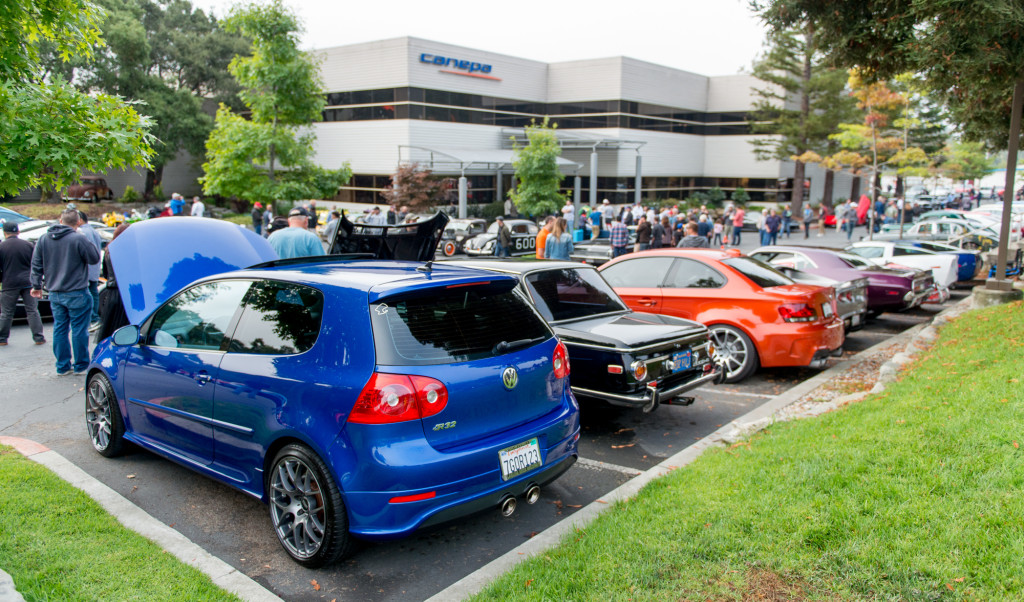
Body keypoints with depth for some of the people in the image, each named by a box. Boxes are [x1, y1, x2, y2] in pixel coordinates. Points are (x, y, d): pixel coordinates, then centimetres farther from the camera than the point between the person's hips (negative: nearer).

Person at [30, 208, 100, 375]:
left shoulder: (44, 239, 5)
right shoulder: (78, 239, -16)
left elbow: (36, 264, 10)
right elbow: (94, 258, -7)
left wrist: (36, 285, 19)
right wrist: (88, 245, 7)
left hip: (55, 294, 6)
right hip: (76, 293, -6)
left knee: (60, 329, 12)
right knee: (79, 330, 3)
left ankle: (63, 366, 17)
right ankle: (81, 365, 10)